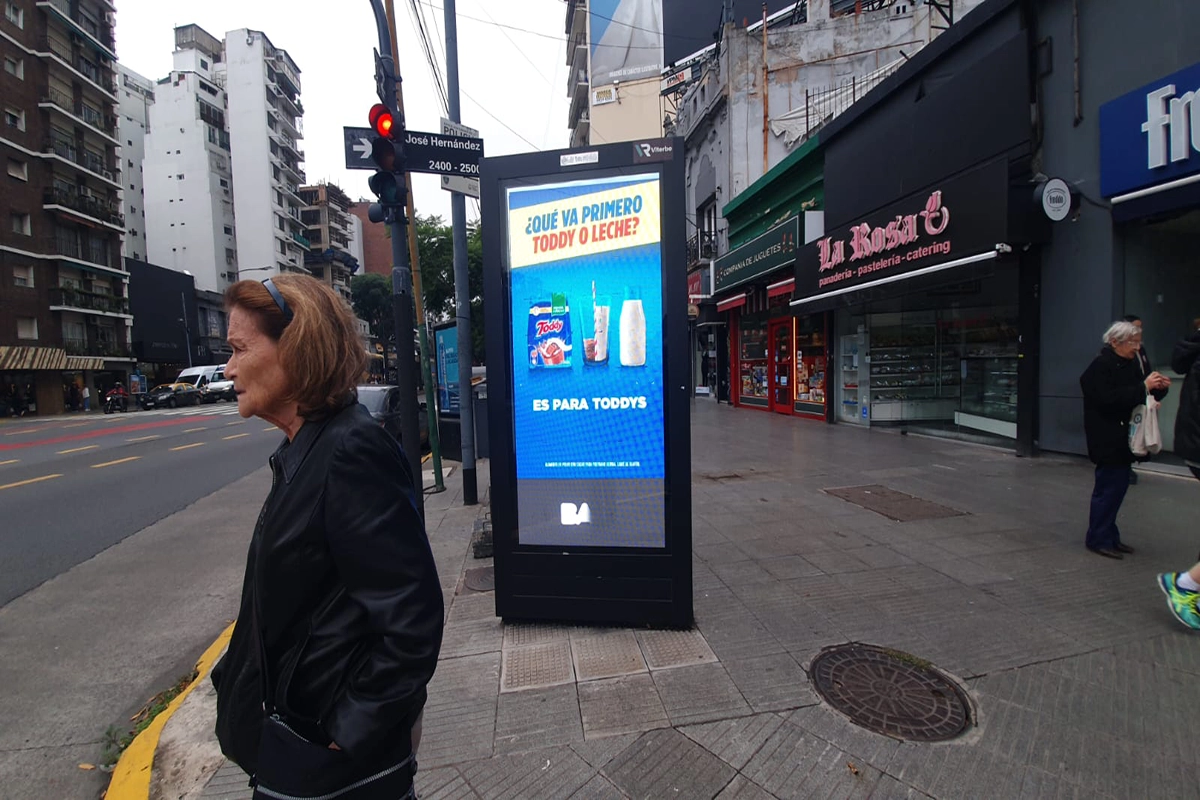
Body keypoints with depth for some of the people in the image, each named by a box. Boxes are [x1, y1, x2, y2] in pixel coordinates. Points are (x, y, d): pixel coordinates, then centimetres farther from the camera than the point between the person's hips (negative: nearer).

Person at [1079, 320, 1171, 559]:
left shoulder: (1131, 364, 12)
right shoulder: (1100, 366, -13)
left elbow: (1138, 397, 16)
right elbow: (1108, 400, -23)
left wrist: (1158, 387, -2)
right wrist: (1143, 387, -24)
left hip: (1123, 437, 9)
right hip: (1106, 439, -9)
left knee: (1118, 484, 12)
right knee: (1109, 486, -5)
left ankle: (1109, 536, 22)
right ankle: (1098, 539, 3)